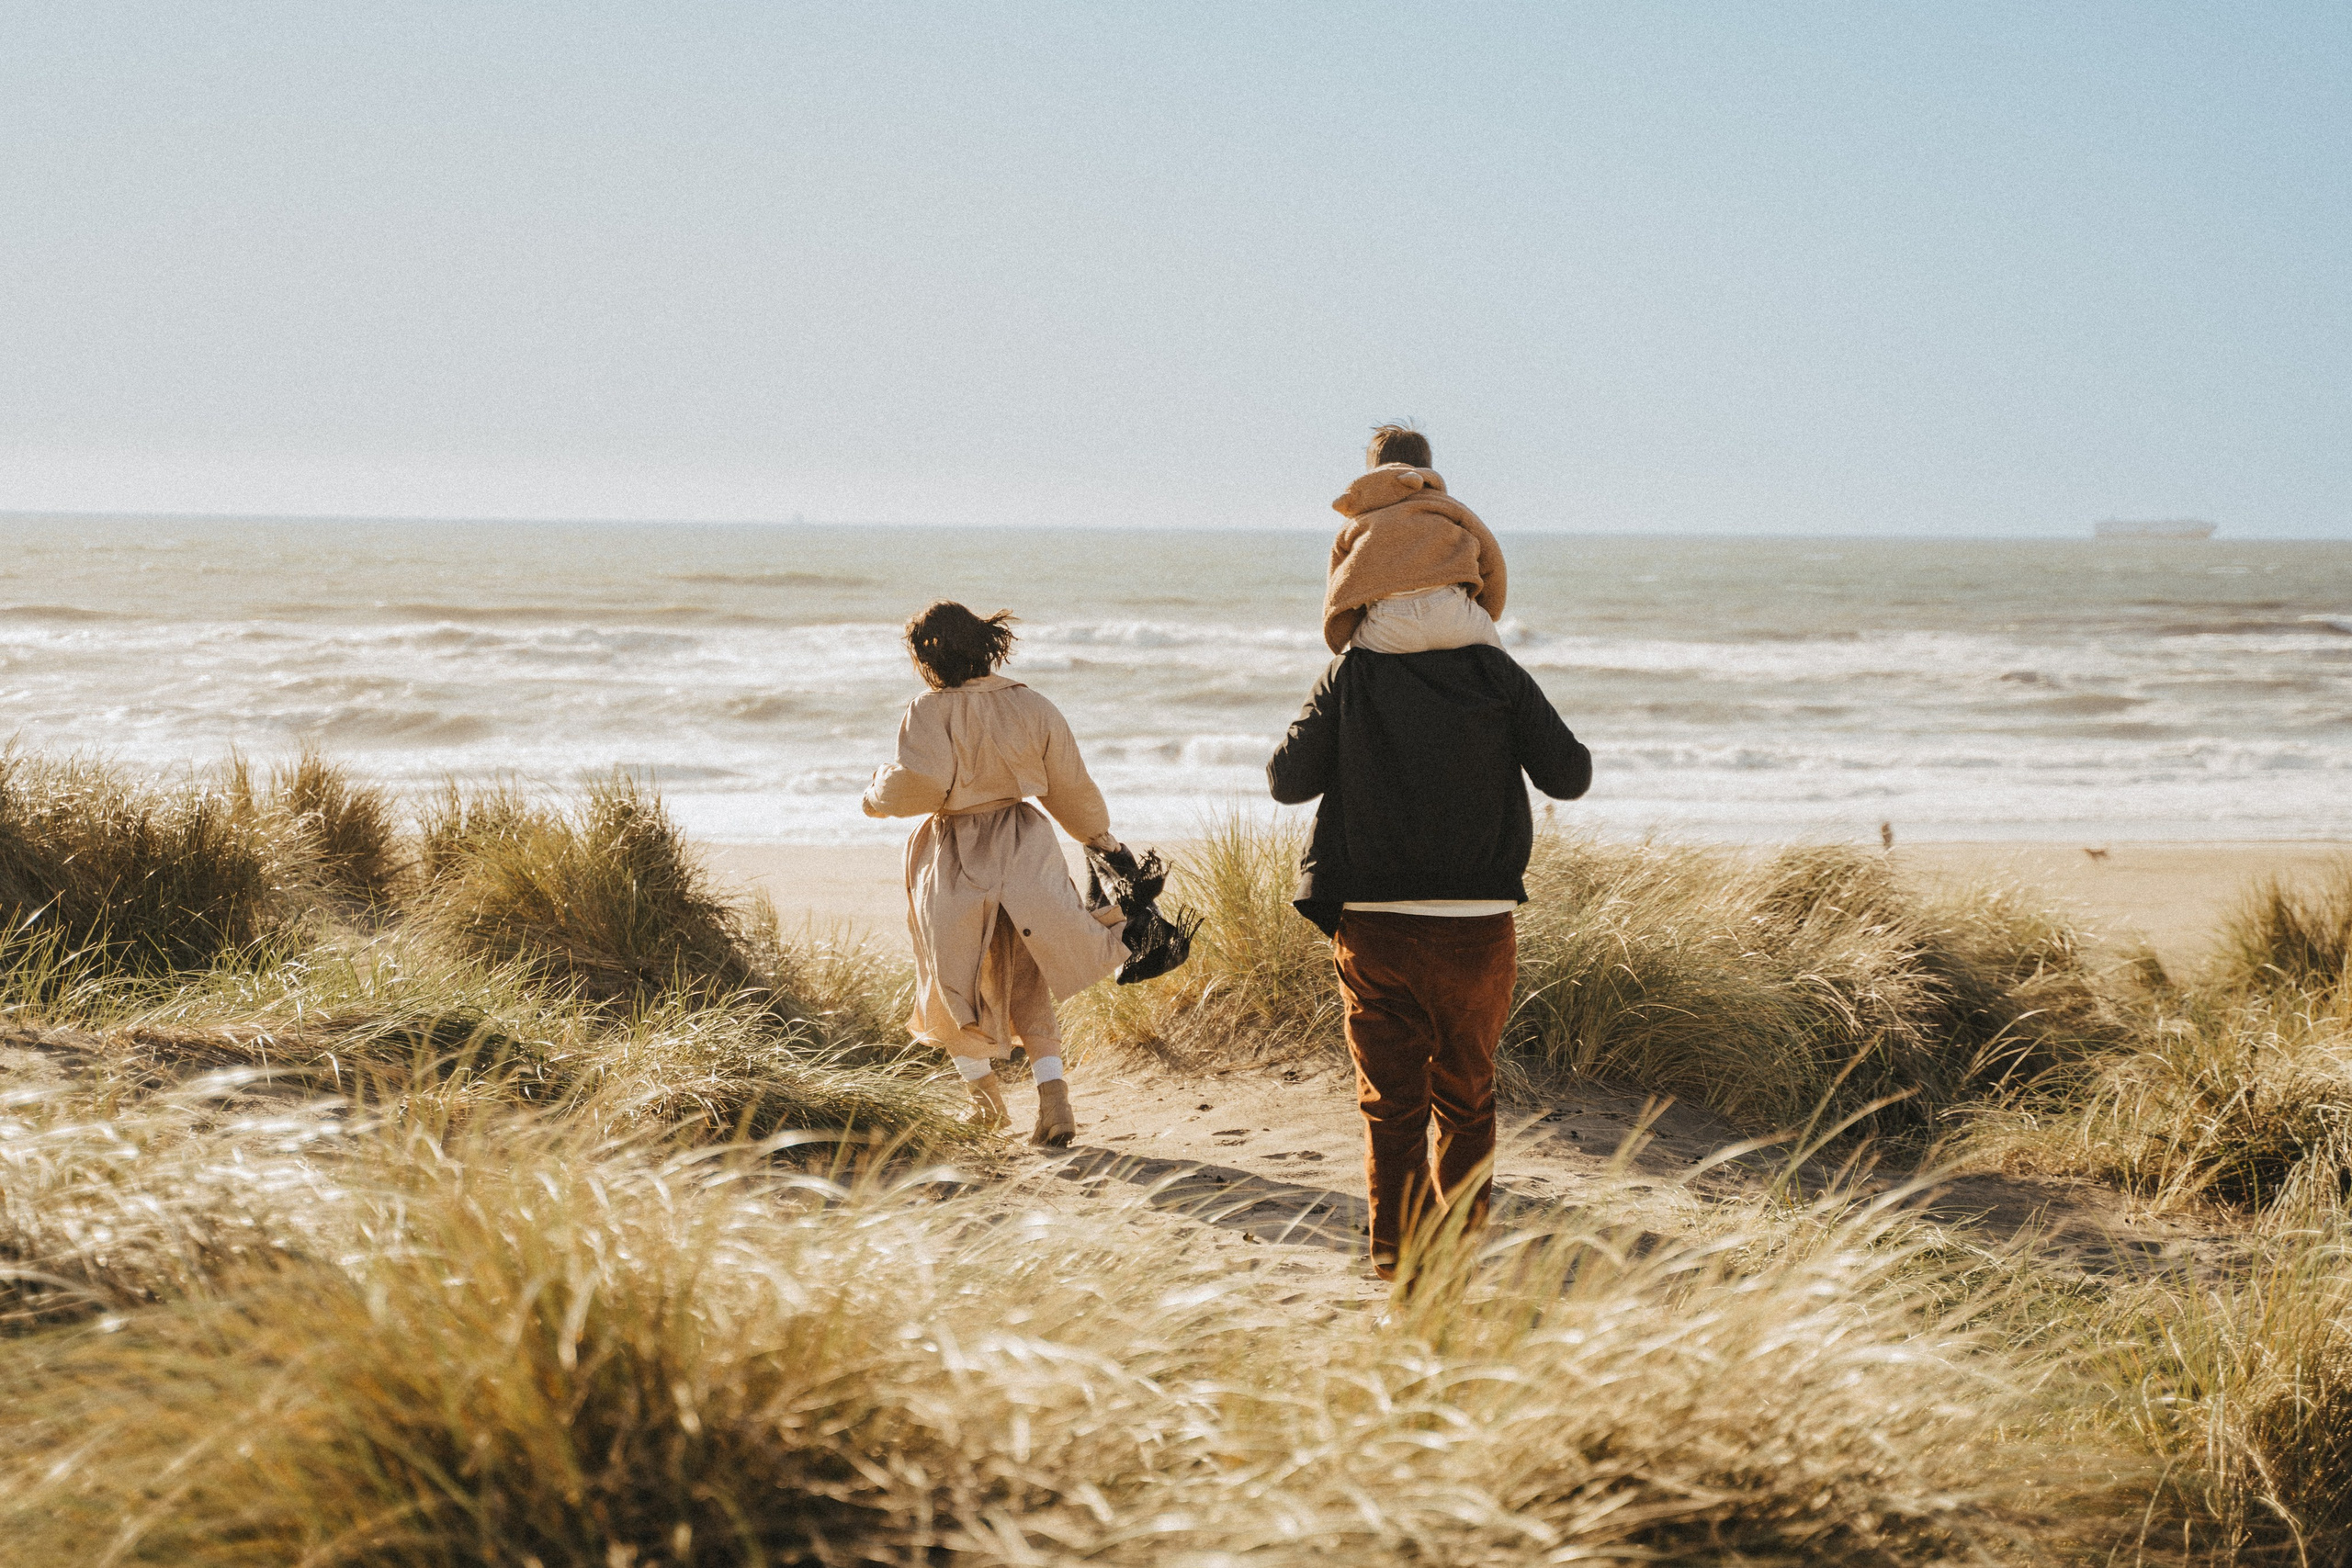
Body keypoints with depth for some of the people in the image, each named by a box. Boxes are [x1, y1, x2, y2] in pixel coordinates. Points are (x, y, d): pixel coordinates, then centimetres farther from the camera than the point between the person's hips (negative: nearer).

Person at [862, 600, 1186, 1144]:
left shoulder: (930, 712, -14)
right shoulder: (1031, 706, 0)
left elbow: (920, 782, -26)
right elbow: (1071, 789, 8)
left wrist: (879, 796, -5)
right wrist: (1101, 837, 25)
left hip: (955, 864, -3)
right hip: (1024, 853, 4)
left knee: (957, 987, 17)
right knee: (1027, 988, 13)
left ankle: (986, 1099, 23)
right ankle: (1055, 1101, 1)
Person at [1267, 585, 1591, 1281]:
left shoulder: (1350, 676, -3)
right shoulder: (1497, 674, -2)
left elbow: (1287, 780, -3)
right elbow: (1569, 776, 0)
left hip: (1372, 924, 0)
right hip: (1476, 925, 0)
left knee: (1391, 1100, 7)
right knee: (1466, 1099, 15)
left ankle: (1398, 1251, 3)